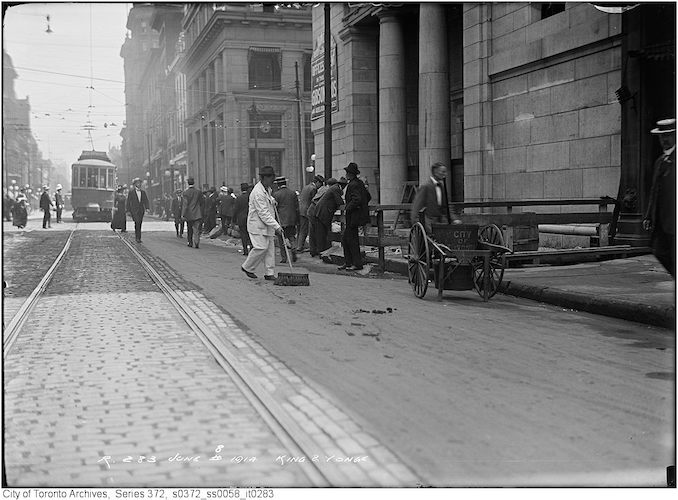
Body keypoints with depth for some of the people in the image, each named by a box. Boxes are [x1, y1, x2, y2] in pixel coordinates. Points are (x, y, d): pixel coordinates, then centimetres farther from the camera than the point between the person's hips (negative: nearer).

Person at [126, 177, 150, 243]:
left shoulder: (143, 192, 12)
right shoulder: (131, 192, 1)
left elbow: (146, 200, 8)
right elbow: (128, 201, 2)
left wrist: (147, 208, -8)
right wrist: (128, 210, -1)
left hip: (141, 210, 4)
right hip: (134, 210, -4)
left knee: (139, 224, 6)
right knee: (137, 222, -18)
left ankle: (137, 236, 17)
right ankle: (138, 237, -17)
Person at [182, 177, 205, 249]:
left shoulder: (185, 193, -7)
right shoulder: (198, 192, 1)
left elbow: (184, 204, -10)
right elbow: (202, 203, 7)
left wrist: (183, 214, -8)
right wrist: (202, 213, 16)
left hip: (189, 214, -1)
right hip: (197, 214, 1)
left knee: (189, 229, 15)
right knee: (196, 229, -2)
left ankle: (190, 242, 22)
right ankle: (196, 243, -16)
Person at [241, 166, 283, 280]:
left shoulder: (267, 189, 9)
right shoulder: (258, 192, -21)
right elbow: (263, 213, -24)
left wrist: (272, 200, 11)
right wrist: (276, 226, -25)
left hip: (267, 225, 9)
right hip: (257, 225, -9)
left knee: (270, 248, 4)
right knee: (261, 247, -12)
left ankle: (269, 273, 7)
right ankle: (247, 267, 7)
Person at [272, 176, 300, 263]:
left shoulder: (276, 194, -8)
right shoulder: (293, 193, 6)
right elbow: (297, 208, 9)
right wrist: (296, 220, 16)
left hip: (281, 220, -4)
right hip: (292, 220, 4)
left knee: (281, 240, 3)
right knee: (291, 236, 16)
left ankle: (284, 258, 3)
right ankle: (294, 250, -5)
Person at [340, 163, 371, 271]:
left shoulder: (353, 185, -17)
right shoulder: (360, 183, 12)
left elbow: (356, 199, -28)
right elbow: (368, 197, 18)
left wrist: (347, 209, -17)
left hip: (353, 216, -10)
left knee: (352, 240, -3)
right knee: (345, 238, 13)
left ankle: (357, 264, 3)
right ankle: (348, 262, 17)